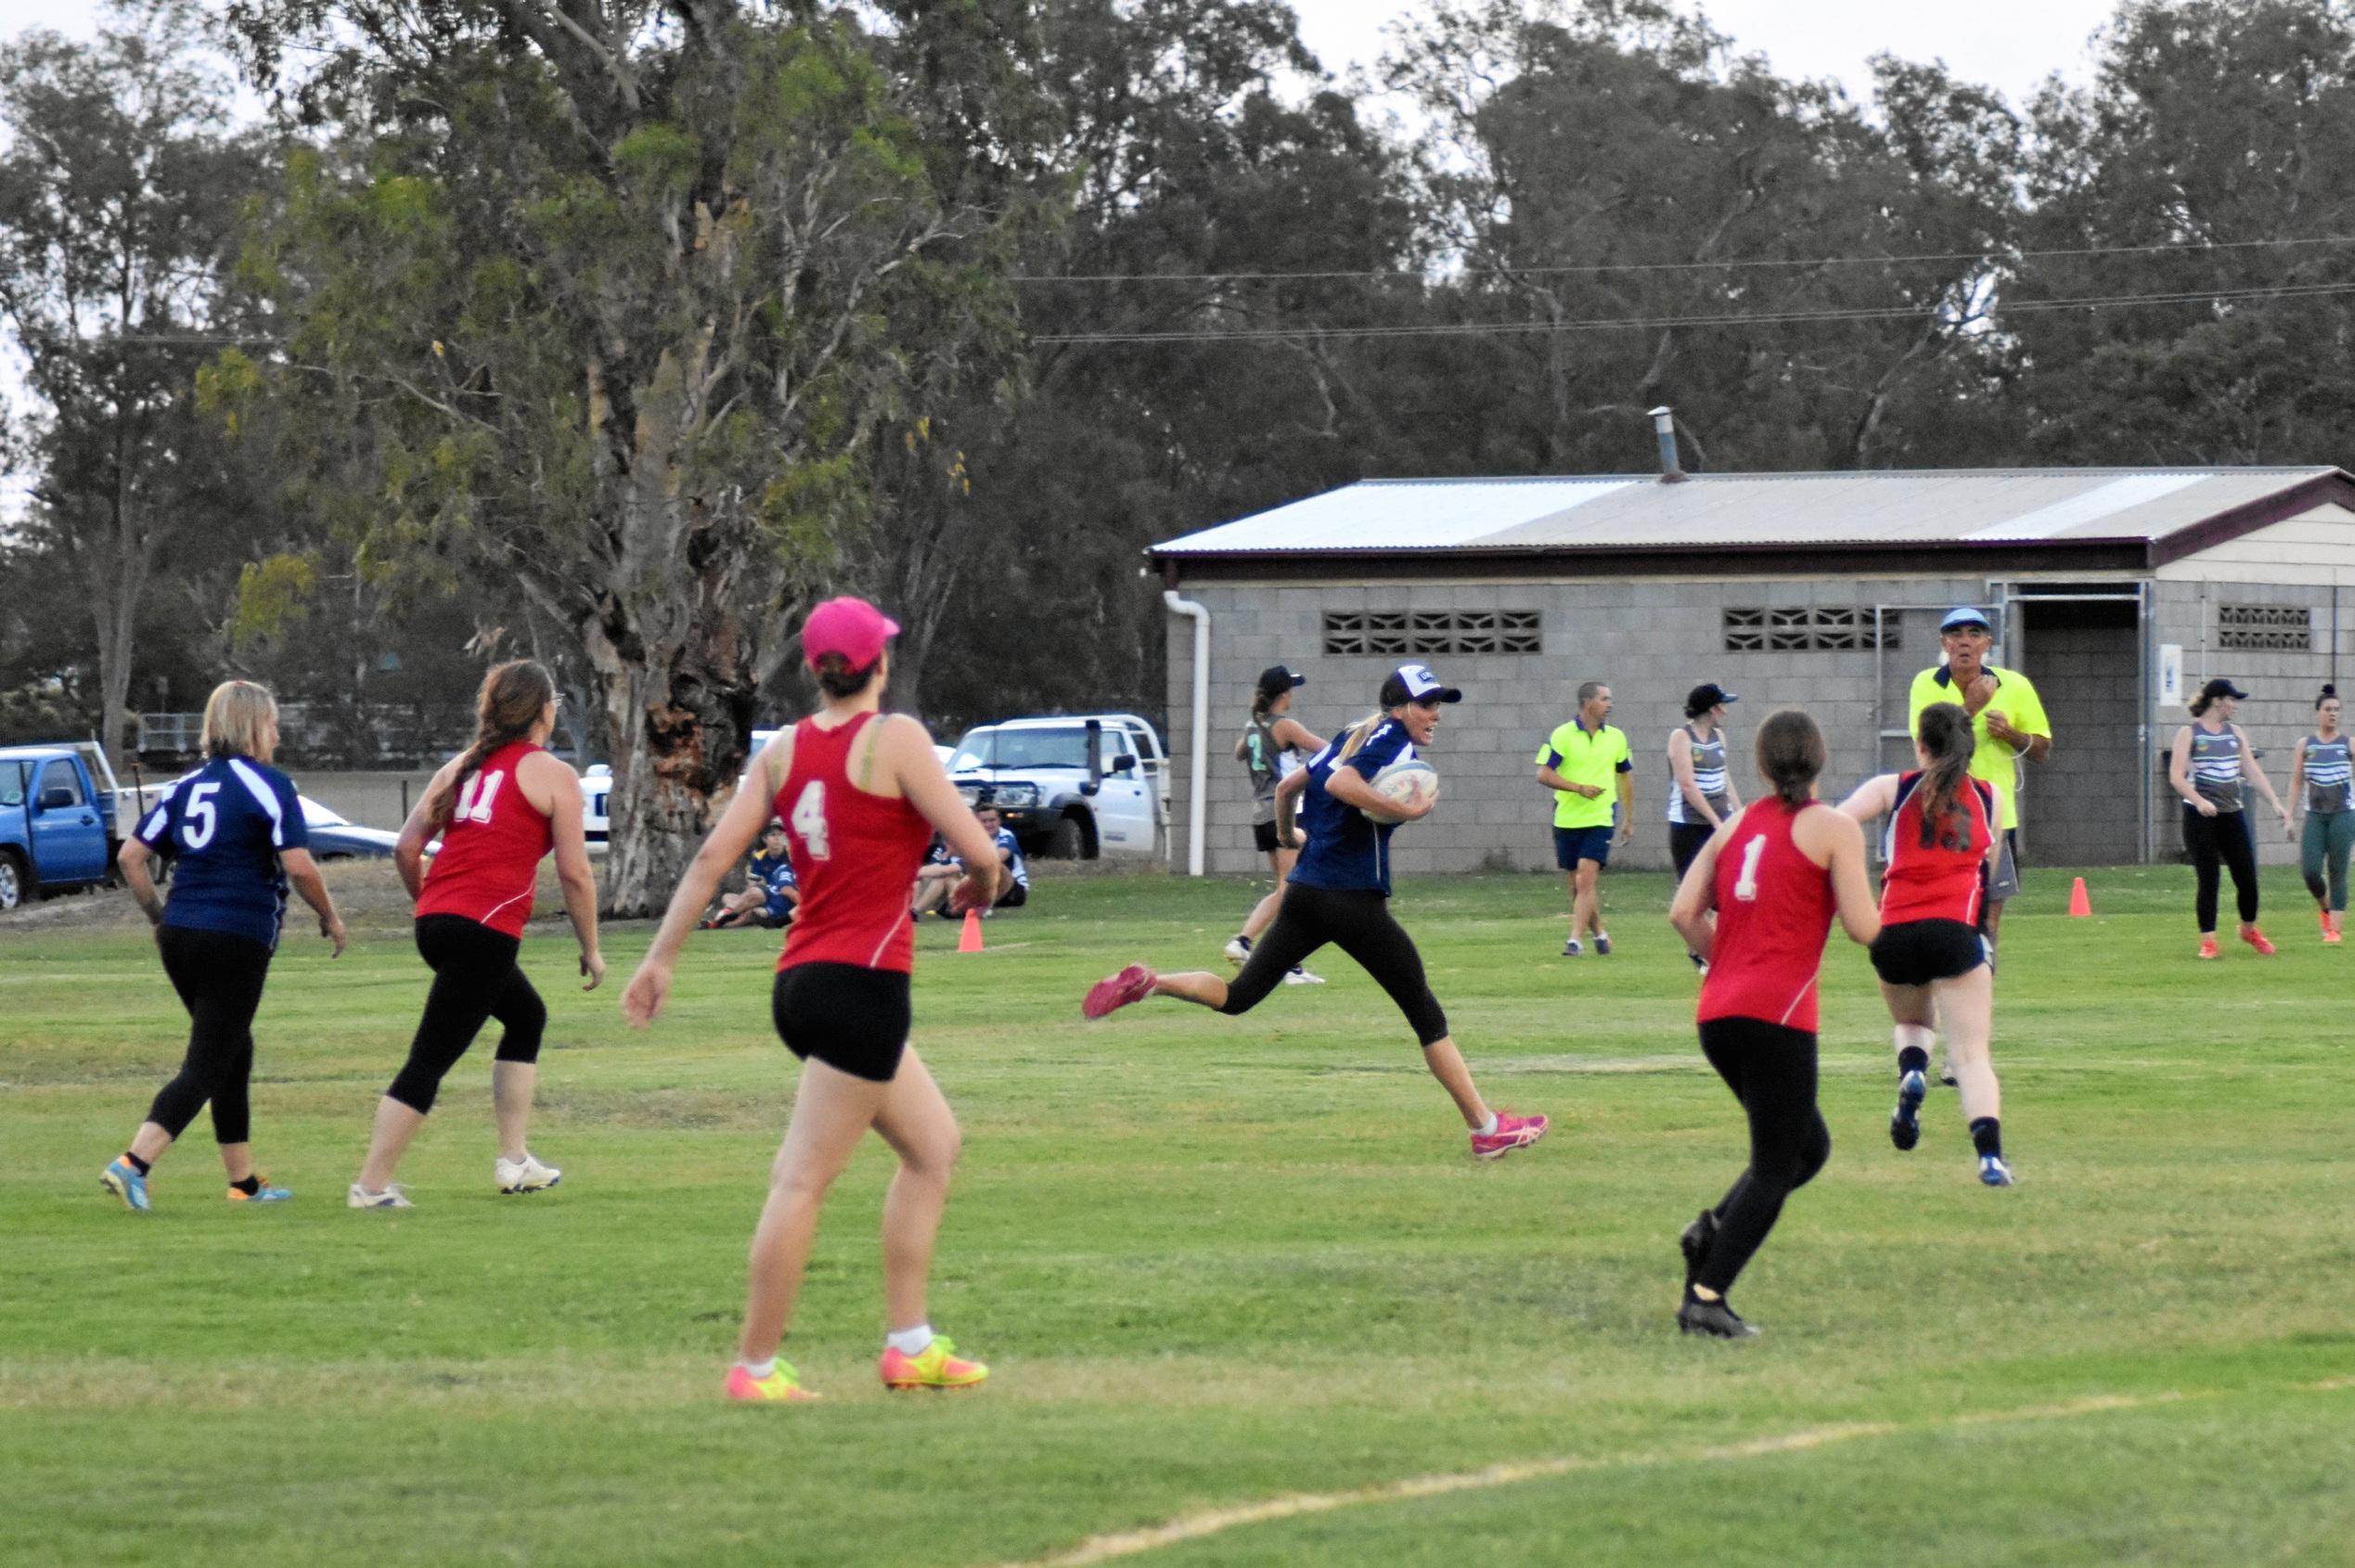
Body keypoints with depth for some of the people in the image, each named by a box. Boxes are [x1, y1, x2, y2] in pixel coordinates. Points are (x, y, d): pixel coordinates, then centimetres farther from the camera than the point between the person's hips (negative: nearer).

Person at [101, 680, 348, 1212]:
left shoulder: (187, 786, 12)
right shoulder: (267, 784, -6)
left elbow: (130, 856, 8)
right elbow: (299, 867, -13)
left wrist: (158, 914, 19)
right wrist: (329, 916, 3)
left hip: (179, 933, 7)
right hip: (238, 942, -7)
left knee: (235, 1054, 21)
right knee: (207, 1065, -5)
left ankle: (244, 1181, 26)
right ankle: (133, 1163, -21)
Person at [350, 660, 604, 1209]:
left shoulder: (461, 766, 17)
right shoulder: (553, 775, 0)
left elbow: (406, 847, 13)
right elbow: (575, 873, -3)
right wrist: (591, 949, 7)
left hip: (435, 920, 7)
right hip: (486, 931, -7)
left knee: (526, 1015, 26)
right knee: (430, 1059, -7)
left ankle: (514, 1161, 26)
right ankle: (372, 1184, -10)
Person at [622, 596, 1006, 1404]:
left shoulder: (783, 750, 9)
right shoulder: (894, 738, -8)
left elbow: (712, 856, 7)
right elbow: (977, 848, -11)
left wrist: (662, 957, 12)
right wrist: (981, 886, 11)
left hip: (800, 981, 8)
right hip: (863, 982, -8)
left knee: (933, 1142, 20)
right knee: (804, 1181, -5)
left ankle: (910, 1345, 21)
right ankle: (755, 1367, -3)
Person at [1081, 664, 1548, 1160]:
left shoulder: (1354, 736, 17)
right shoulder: (1392, 739, -8)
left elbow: (1288, 787, 25)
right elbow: (1340, 783, -26)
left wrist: (1287, 837, 41)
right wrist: (1405, 812, -22)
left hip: (1305, 892, 8)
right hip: (1353, 900, -8)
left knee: (1238, 997, 10)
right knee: (1426, 1014, 0)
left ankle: (1146, 983, -9)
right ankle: (1486, 1128, 3)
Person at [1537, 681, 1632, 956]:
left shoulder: (1616, 738, 7)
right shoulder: (1562, 735, -4)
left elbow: (1626, 776, 19)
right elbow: (1544, 774, -9)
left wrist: (1629, 819, 19)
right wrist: (1579, 788, -18)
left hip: (1600, 820, 0)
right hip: (1566, 820, 0)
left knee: (1586, 880, -15)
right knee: (1576, 886, 7)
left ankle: (1575, 939, -18)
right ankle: (1599, 933, 26)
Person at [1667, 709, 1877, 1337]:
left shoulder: (1735, 825, 15)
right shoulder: (1834, 829, -1)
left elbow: (1684, 913, 7)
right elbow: (1863, 927, -8)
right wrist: (1867, 901, 14)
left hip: (1717, 1014, 7)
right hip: (1779, 1015, -6)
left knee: (1808, 1146, 21)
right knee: (1775, 1168, 0)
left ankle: (1714, 1229, -1)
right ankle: (1706, 1297, -11)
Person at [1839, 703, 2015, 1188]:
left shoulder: (1893, 788, 11)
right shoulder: (1989, 796, 15)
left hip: (1893, 933, 1)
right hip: (1954, 931, -1)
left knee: (1912, 1023, 29)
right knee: (1971, 1054, -4)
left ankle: (1911, 1072, -4)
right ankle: (1990, 1153, -25)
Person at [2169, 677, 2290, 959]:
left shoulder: (2235, 733, 12)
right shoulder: (2189, 734, -4)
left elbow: (2253, 771, 12)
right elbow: (2176, 776, -12)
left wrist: (2276, 803, 1)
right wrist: (2199, 801, -27)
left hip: (2233, 814, 5)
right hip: (2200, 817, -5)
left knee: (2247, 877, 4)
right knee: (2208, 880, -6)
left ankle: (2249, 930, 26)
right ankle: (2207, 940, 3)